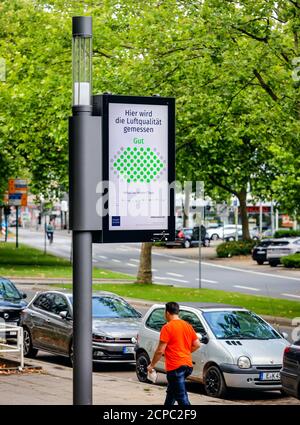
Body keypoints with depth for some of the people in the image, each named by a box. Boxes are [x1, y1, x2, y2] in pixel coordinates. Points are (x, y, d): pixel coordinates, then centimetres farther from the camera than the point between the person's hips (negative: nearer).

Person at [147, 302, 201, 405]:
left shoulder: (167, 327, -12)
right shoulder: (188, 326, 10)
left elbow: (160, 351, -14)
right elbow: (197, 344, 12)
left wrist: (152, 365, -2)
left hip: (175, 367, -8)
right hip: (187, 365, 8)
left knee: (182, 398, -9)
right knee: (171, 392, 26)